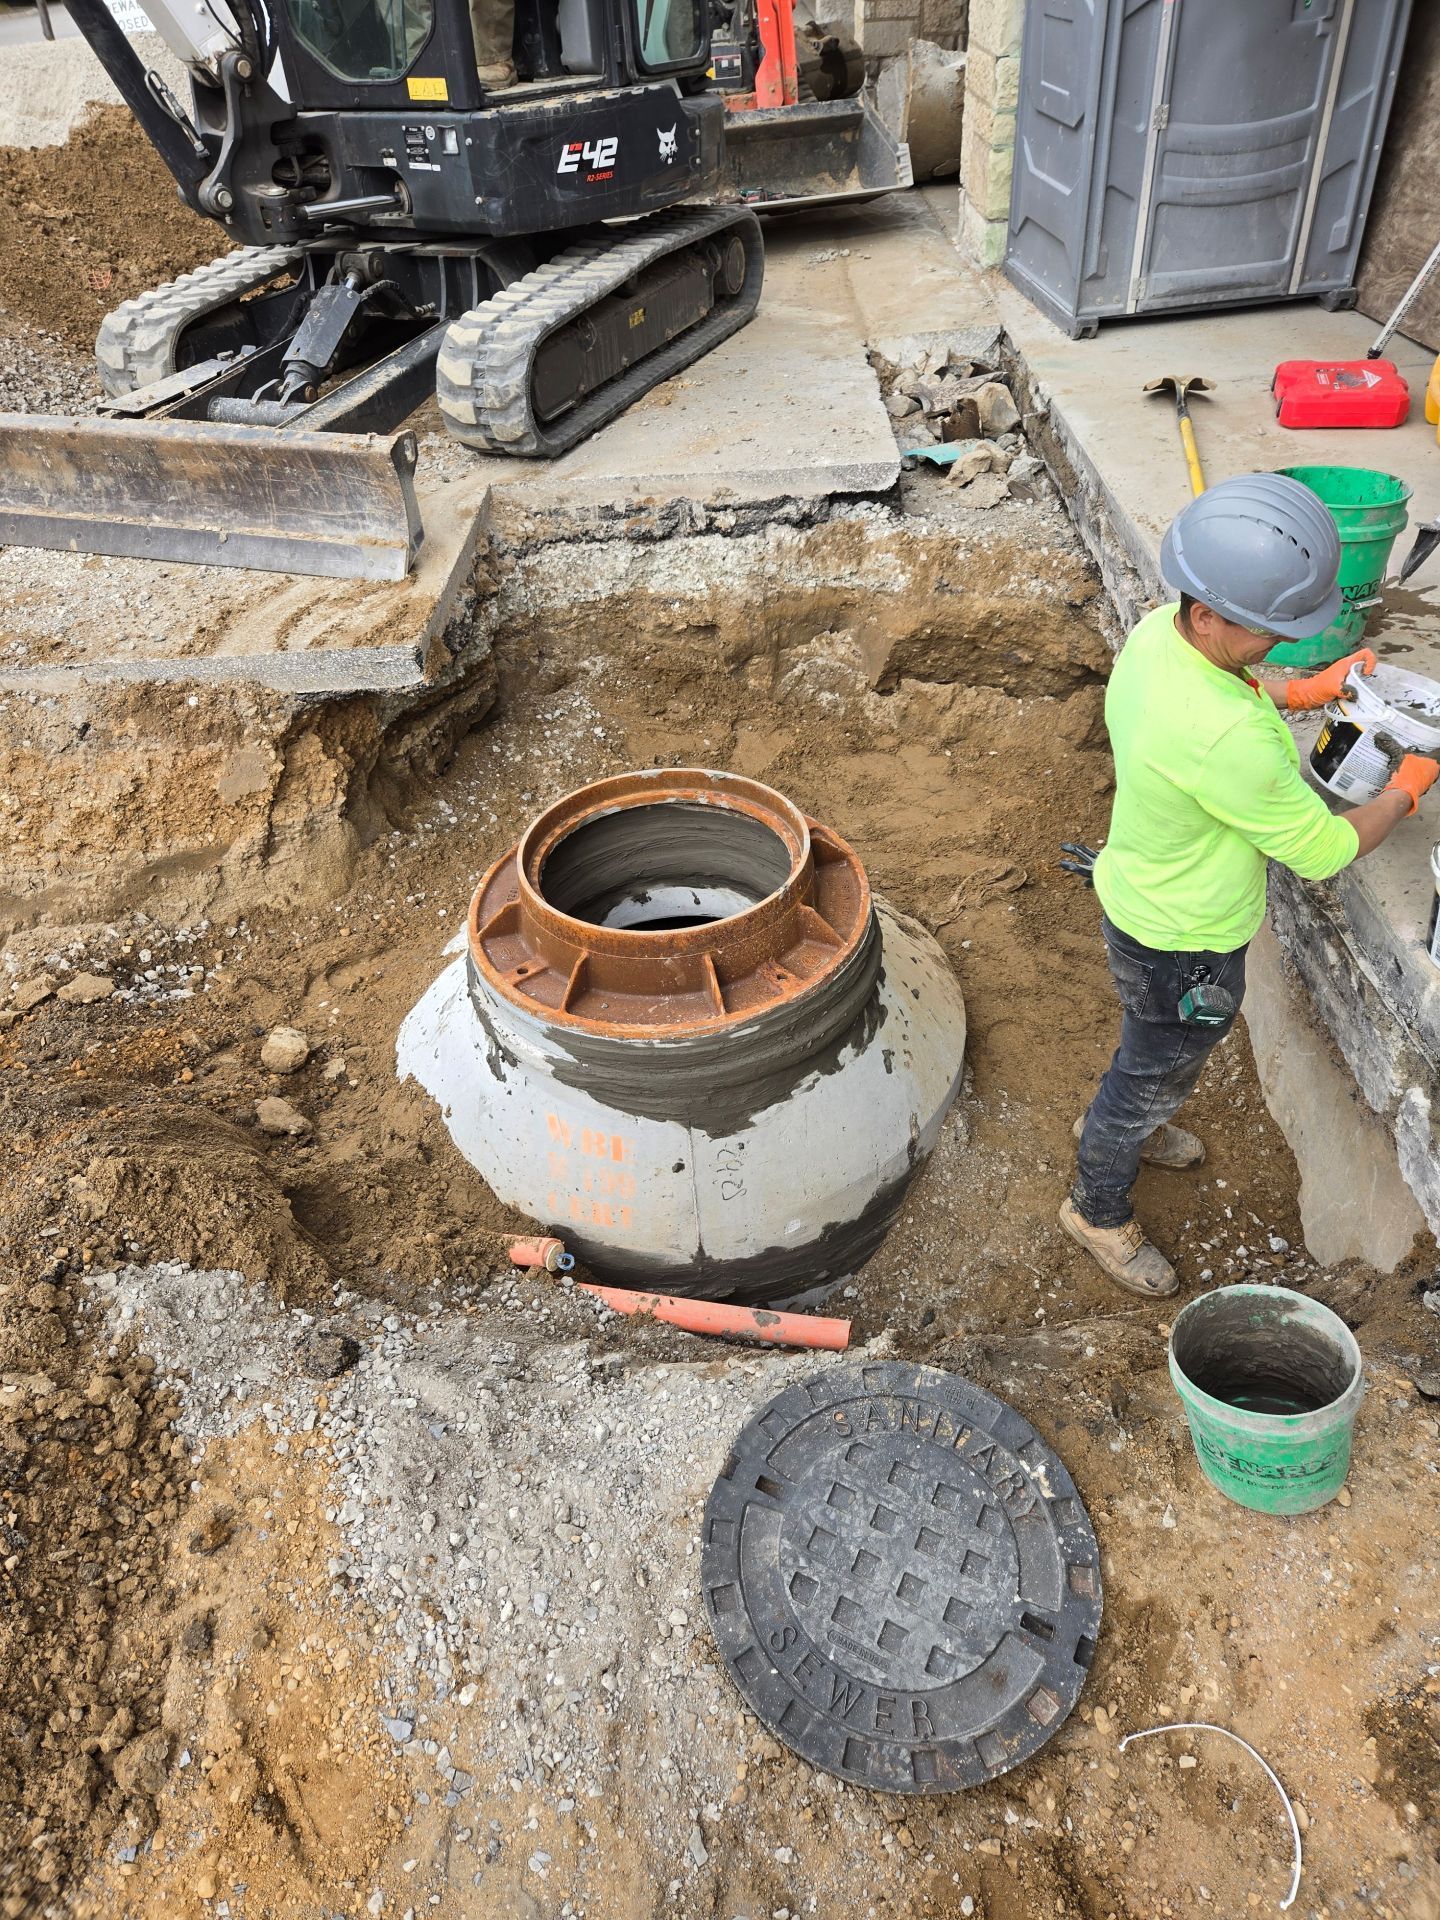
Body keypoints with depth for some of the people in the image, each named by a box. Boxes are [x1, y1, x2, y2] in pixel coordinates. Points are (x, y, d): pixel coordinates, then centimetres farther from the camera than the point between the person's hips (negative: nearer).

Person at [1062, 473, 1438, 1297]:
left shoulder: (1158, 633, -14)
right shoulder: (1223, 737, -41)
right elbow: (1323, 851, -25)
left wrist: (1300, 690, -2)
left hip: (1141, 899, 9)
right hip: (1183, 944, -9)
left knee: (1155, 1053, 34)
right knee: (1156, 1076, 18)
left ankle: (1120, 1124, 64)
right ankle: (1100, 1208, 44)